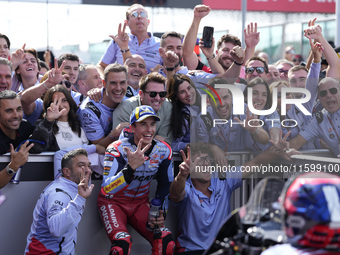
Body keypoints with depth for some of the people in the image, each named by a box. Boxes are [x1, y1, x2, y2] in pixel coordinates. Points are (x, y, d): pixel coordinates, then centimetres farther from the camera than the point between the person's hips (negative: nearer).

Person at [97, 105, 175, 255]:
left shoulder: (163, 150, -6)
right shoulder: (117, 149, -21)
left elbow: (165, 186, 8)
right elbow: (107, 188, -32)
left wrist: (160, 213, -7)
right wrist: (131, 167, -46)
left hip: (141, 203, 4)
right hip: (113, 202, -4)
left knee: (167, 243, -18)